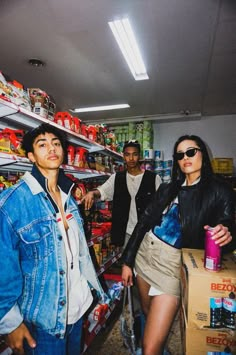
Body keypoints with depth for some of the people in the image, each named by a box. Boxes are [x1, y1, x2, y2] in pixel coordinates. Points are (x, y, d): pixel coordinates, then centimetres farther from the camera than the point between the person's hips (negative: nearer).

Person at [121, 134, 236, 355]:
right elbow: (144, 222, 6)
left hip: (172, 264, -4)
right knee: (148, 315, 25)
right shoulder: (167, 189, 6)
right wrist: (127, 261, 4)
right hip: (144, 254, 5)